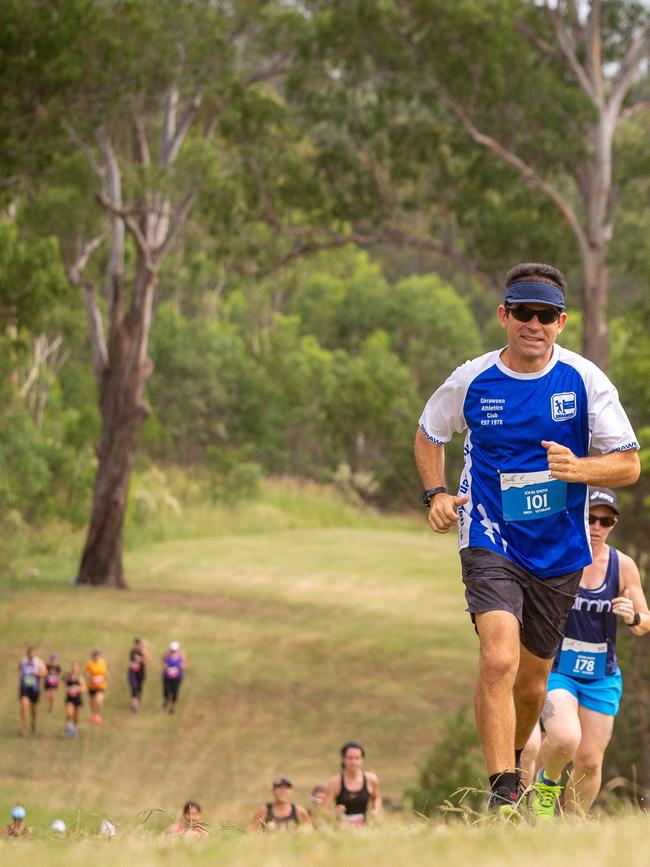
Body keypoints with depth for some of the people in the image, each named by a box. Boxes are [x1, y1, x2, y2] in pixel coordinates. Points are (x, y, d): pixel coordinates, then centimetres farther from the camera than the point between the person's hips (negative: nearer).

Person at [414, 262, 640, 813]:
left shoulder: (585, 380, -6)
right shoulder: (472, 381, -5)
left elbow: (629, 464, -4)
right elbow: (429, 434, 16)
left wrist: (577, 468, -24)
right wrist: (436, 494, -1)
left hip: (560, 551, 2)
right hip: (491, 541, -2)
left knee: (533, 677, 14)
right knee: (499, 659, -23)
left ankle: (513, 762, 43)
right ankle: (501, 792, -21)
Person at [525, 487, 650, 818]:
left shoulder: (623, 566, -1)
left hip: (602, 677, 3)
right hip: (555, 668, -3)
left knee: (590, 762, 1)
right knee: (565, 739, -27)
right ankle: (546, 783, 6)